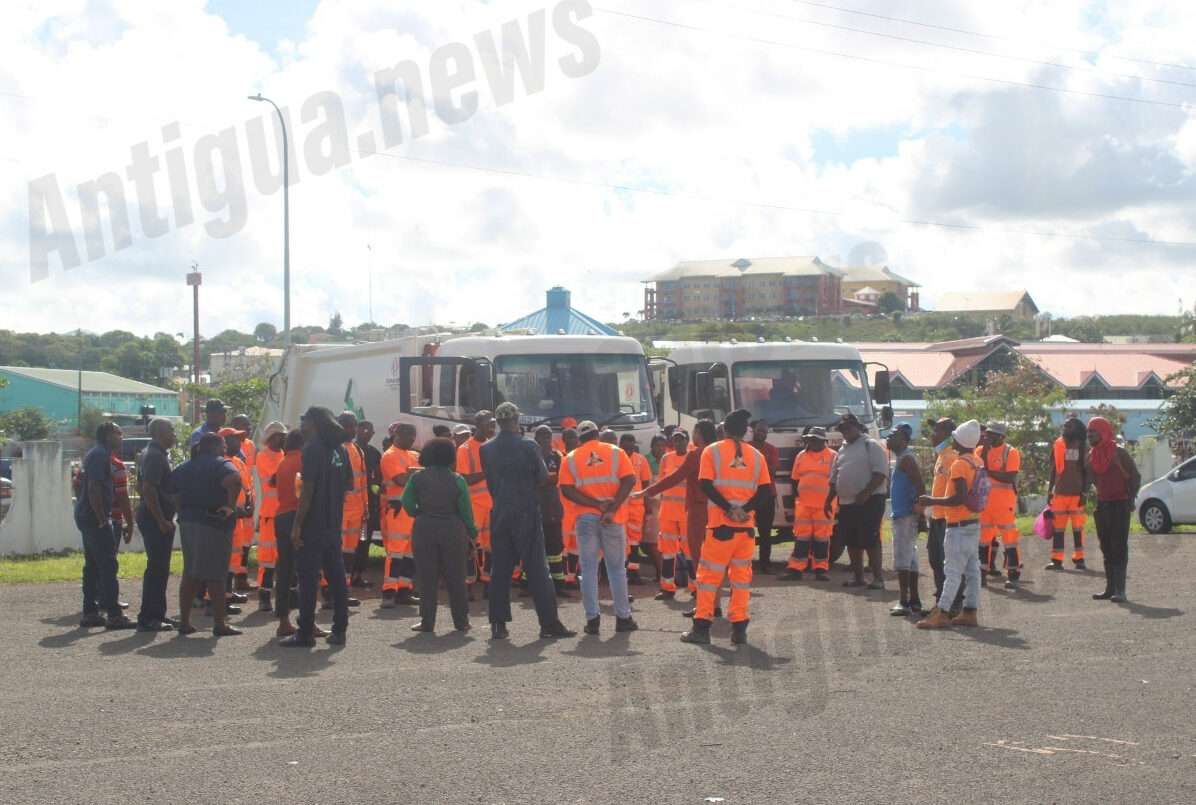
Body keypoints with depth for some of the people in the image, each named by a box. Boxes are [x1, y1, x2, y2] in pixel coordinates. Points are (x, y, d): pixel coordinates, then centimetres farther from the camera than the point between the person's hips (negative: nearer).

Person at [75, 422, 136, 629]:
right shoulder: (100, 455, -14)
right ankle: (114, 614, -12)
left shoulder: (95, 454, 18)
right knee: (107, 566, -10)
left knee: (92, 566, 12)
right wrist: (102, 520, -22)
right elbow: (93, 489, -22)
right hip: (95, 518, -11)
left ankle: (89, 612, 15)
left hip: (86, 517, 11)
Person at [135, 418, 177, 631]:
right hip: (156, 518, -11)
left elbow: (141, 486, 23)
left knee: (158, 568, 15)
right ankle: (148, 618, -5)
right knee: (157, 568, -7)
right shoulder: (155, 456, -16)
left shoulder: (149, 453, 16)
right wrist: (161, 520, -23)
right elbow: (149, 489, -24)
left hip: (152, 517, 11)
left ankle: (156, 615, 21)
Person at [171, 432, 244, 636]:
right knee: (215, 576, -2)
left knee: (190, 574, 13)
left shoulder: (186, 466, 14)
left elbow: (171, 487, 17)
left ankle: (184, 621, 14)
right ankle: (220, 623, 0)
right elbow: (234, 479, -29)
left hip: (187, 522, 7)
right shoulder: (221, 464, -9)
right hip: (214, 524, -7)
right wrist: (231, 505, -19)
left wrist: (183, 510, 16)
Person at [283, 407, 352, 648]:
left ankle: (305, 633, -2)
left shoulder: (312, 449, -12)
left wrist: (297, 525, -16)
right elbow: (349, 484, 16)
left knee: (308, 578, -3)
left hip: (313, 526, -7)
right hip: (334, 525, 7)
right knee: (336, 576, 11)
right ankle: (339, 630, 14)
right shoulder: (339, 449, 10)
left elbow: (308, 489, -17)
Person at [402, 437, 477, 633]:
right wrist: (472, 532, 10)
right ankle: (461, 621, 12)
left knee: (427, 578, 5)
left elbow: (406, 503, -7)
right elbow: (466, 510, -3)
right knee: (455, 578, 8)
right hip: (453, 529, 0)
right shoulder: (457, 480, -4)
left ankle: (427, 621, 5)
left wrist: (419, 514, 11)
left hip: (424, 528, 0)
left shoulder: (417, 477, -2)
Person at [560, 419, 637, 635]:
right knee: (616, 567, 9)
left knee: (589, 568, 5)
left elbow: (567, 490, -6)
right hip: (613, 518, 0)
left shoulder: (571, 458, 6)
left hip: (585, 517, 0)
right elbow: (629, 480, -7)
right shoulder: (615, 452, 5)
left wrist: (597, 504, -11)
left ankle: (592, 618, 0)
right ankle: (623, 617, 11)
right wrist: (611, 509, -13)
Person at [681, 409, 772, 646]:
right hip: (746, 525, 3)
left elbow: (706, 485, -11)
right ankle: (739, 629, 7)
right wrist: (745, 509, -8)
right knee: (741, 575, 9)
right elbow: (766, 490, 0)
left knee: (709, 574, 4)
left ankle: (702, 627, 2)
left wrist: (728, 508, -11)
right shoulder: (755, 455, 7)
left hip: (720, 524, -3)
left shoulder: (712, 451, 0)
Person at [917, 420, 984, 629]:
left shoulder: (959, 464, -18)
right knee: (972, 569, 10)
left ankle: (941, 614, -9)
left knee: (953, 571, -9)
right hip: (974, 523, 9)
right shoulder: (978, 461, 9)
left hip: (959, 525, -9)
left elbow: (960, 498, -24)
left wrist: (932, 501, -16)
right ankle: (970, 612, 14)